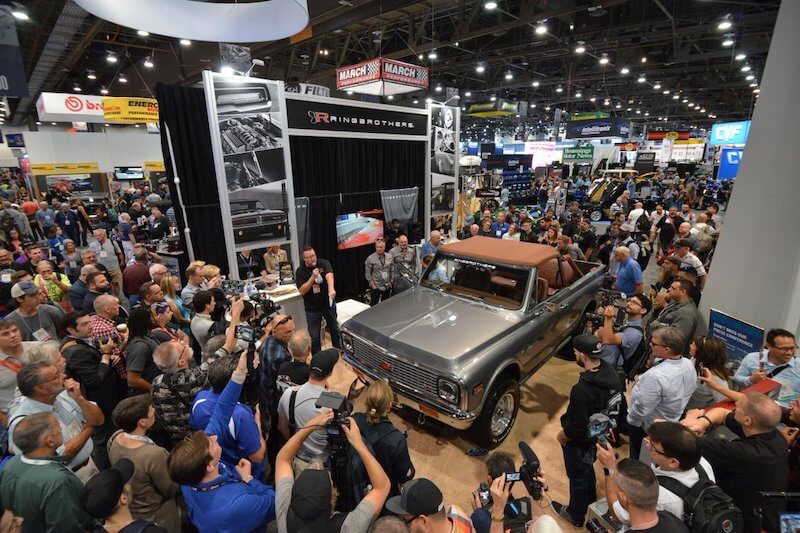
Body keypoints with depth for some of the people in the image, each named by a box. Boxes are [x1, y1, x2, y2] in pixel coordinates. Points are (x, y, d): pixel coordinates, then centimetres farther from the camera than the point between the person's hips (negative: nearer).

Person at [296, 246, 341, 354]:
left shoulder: (323, 263, -13)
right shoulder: (300, 271, -10)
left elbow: (329, 275, -33)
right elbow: (302, 291, -16)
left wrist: (331, 289, -53)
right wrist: (313, 277, -29)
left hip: (328, 304, 1)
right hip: (312, 308, -1)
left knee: (334, 328, 21)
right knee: (314, 336, 6)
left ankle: (338, 349, 45)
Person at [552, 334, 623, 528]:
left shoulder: (582, 390, -40)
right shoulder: (611, 372, -16)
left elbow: (576, 426, -30)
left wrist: (562, 436, -10)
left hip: (580, 441, -7)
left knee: (578, 476, 18)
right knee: (587, 466, 33)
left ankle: (576, 515, 43)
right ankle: (589, 497, 59)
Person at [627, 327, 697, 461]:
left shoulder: (655, 376, -40)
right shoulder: (689, 364, -14)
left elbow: (642, 408, -31)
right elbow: (692, 388, 4)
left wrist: (631, 419, -12)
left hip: (650, 426, -7)